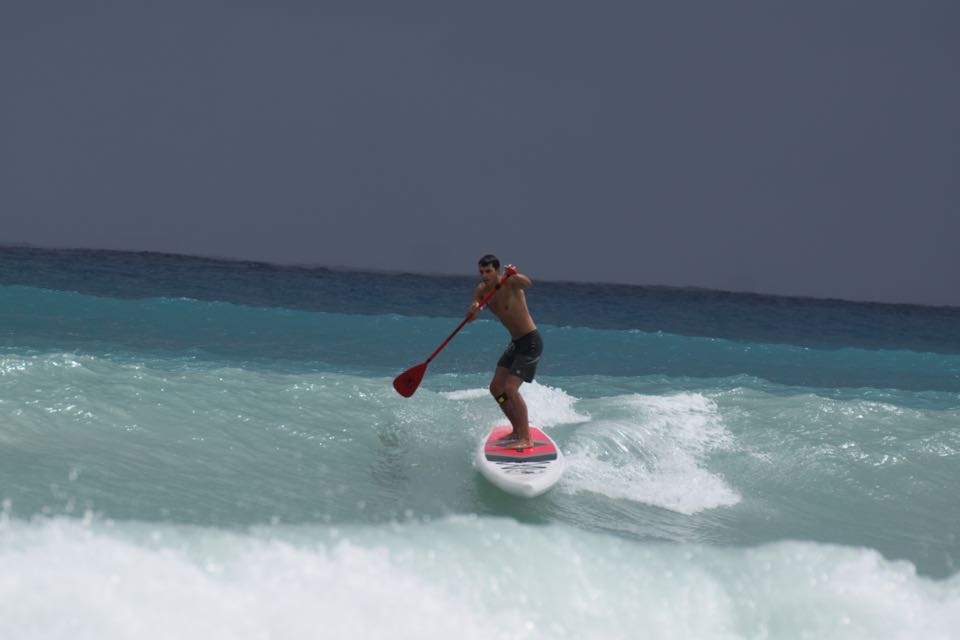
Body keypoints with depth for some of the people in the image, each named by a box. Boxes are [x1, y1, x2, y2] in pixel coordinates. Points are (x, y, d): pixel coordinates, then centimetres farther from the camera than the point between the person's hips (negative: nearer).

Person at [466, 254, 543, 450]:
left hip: (531, 342, -9)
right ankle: (517, 431, 25)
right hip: (515, 343, 9)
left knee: (510, 388, -18)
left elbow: (527, 284, -42)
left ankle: (526, 438, -13)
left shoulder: (510, 283, -20)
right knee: (496, 388, 11)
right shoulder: (482, 290, 2)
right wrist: (472, 310, -29)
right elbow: (469, 318, -4)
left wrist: (515, 275, -65)